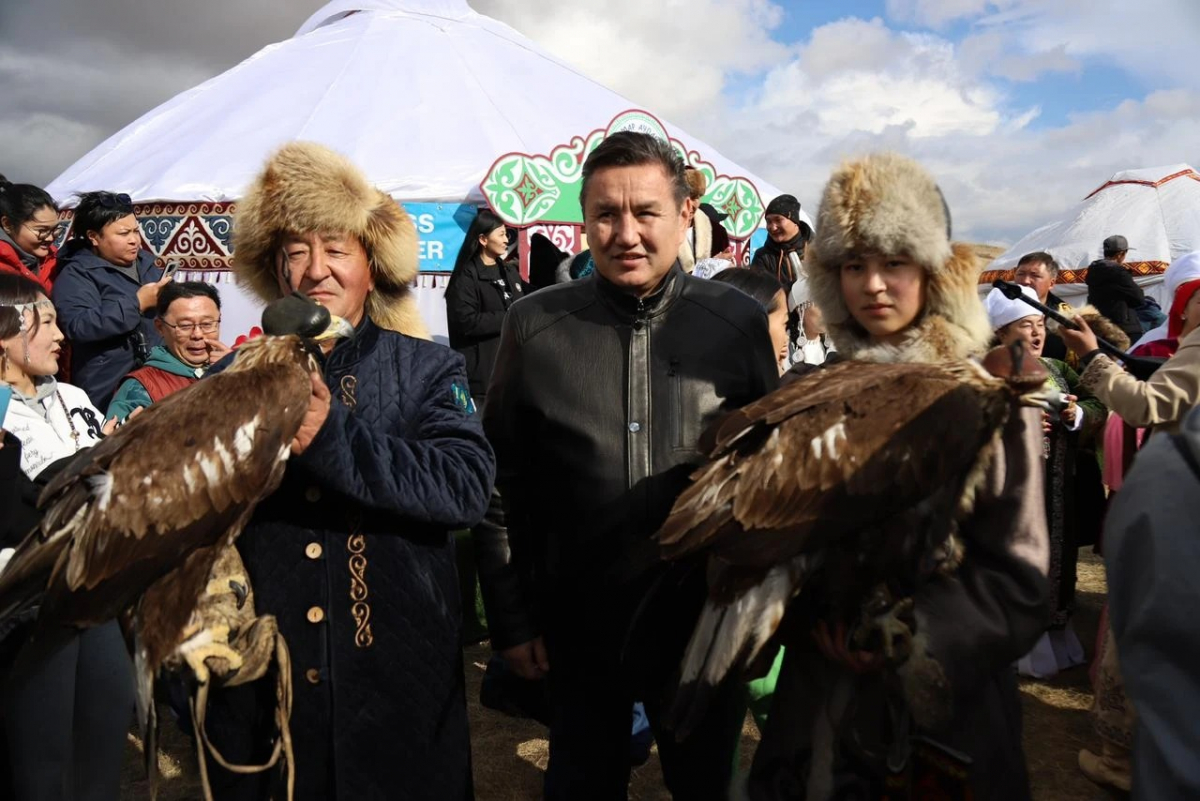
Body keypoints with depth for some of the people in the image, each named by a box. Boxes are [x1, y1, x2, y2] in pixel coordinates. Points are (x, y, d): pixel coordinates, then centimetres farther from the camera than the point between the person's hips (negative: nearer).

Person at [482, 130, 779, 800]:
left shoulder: (740, 322, -7)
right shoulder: (535, 325, -6)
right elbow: (504, 481, -1)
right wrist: (513, 617, 0)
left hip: (709, 627, 1)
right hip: (578, 633, 0)